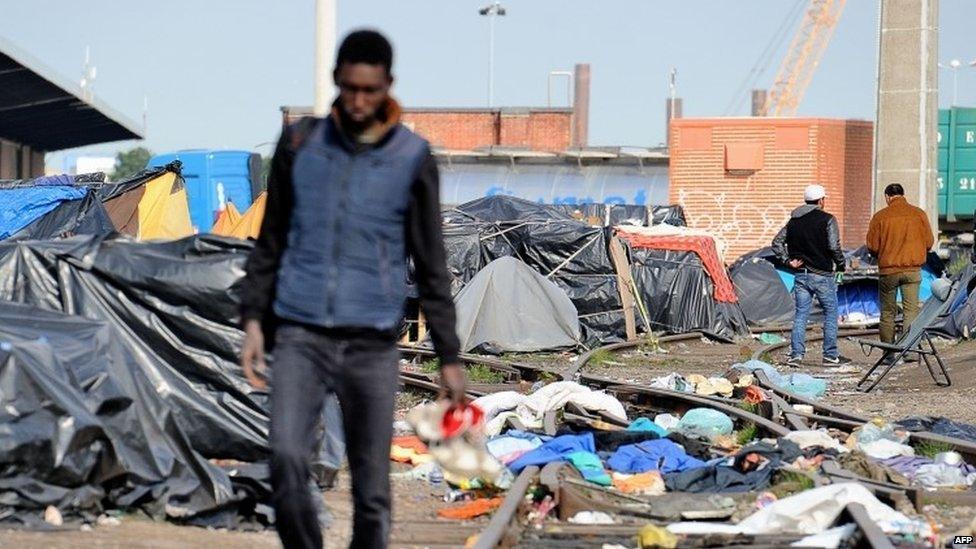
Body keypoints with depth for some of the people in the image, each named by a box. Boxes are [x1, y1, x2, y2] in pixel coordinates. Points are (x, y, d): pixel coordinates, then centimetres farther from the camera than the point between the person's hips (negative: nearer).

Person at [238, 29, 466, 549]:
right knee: (286, 458, -17)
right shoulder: (300, 144, 6)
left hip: (372, 343, -1)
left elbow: (431, 267, 5)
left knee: (372, 488, 0)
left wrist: (449, 357, 4)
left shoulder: (413, 159, 1)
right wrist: (253, 320, 5)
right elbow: (270, 241, 13)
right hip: (300, 334, 1)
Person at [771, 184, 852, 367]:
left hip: (801, 275, 5)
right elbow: (834, 246, -17)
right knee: (831, 314, 7)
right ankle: (831, 355, 7)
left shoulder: (794, 221, 9)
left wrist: (788, 260, 7)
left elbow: (777, 243, 7)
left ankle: (796, 354, 3)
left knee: (800, 314, 8)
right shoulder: (827, 220, -9)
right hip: (823, 275, -5)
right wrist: (841, 265, -2)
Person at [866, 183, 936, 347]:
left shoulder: (880, 216, -4)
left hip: (888, 270, 0)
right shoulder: (919, 214, 0)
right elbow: (929, 242, 2)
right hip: (912, 270, 0)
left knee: (888, 312, 8)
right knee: (911, 309, 0)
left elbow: (872, 246, -3)